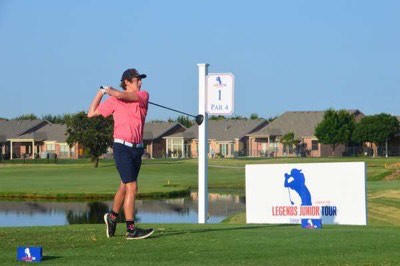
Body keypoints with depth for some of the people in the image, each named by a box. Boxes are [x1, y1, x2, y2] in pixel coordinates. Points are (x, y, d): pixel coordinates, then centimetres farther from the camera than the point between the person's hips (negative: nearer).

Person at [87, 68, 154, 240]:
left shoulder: (143, 96, 5)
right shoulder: (113, 101, 1)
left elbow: (122, 96, -12)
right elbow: (91, 113, 7)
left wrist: (109, 91, 3)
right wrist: (100, 93, 10)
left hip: (137, 148, 4)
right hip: (122, 147, -4)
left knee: (125, 186, 16)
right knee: (132, 187, -12)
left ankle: (112, 217, 36)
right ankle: (131, 229, -12)